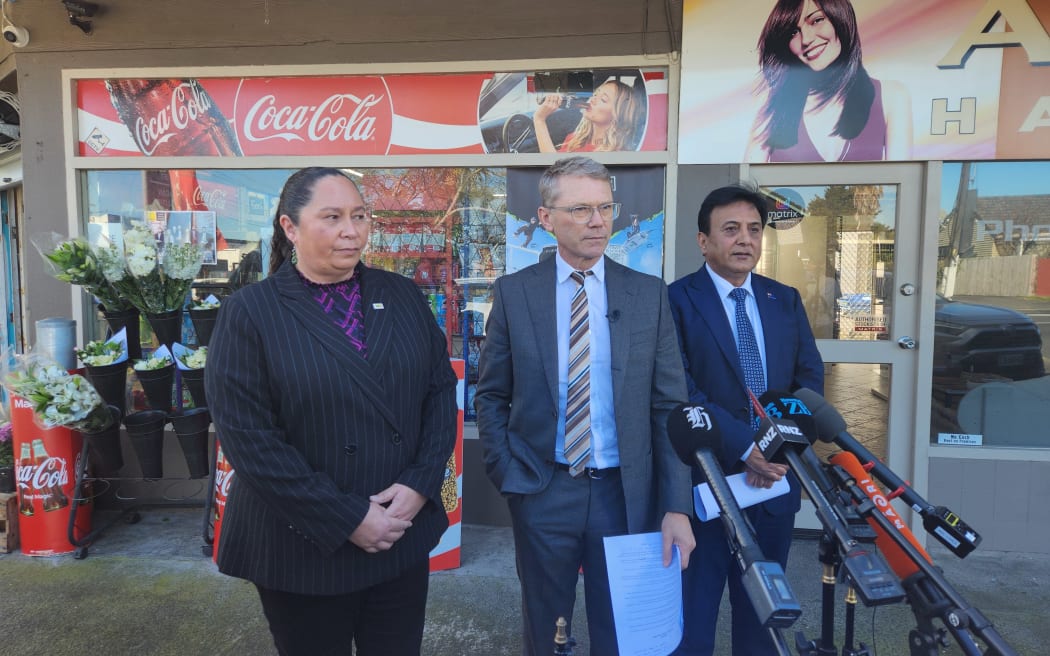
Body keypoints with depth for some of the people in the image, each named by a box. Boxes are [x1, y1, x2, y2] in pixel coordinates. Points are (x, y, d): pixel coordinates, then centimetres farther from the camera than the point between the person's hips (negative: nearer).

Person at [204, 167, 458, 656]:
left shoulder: (402, 296, 3)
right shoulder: (249, 312, -8)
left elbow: (441, 389, 4)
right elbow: (247, 436, -14)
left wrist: (420, 485, -9)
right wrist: (346, 519, -17)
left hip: (404, 537, 4)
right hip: (304, 548, -3)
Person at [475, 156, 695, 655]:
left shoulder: (649, 294, -2)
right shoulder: (513, 292, -3)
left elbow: (670, 406, -3)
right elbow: (490, 397, 3)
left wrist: (677, 506, -8)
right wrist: (506, 476, -6)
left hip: (625, 493, 1)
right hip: (542, 490, 0)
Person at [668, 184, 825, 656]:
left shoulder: (786, 300, 9)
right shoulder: (677, 300, -7)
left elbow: (810, 378, 5)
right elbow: (682, 391, -15)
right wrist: (746, 447, -21)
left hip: (775, 476, 5)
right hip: (705, 477, -4)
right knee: (694, 607, 8)